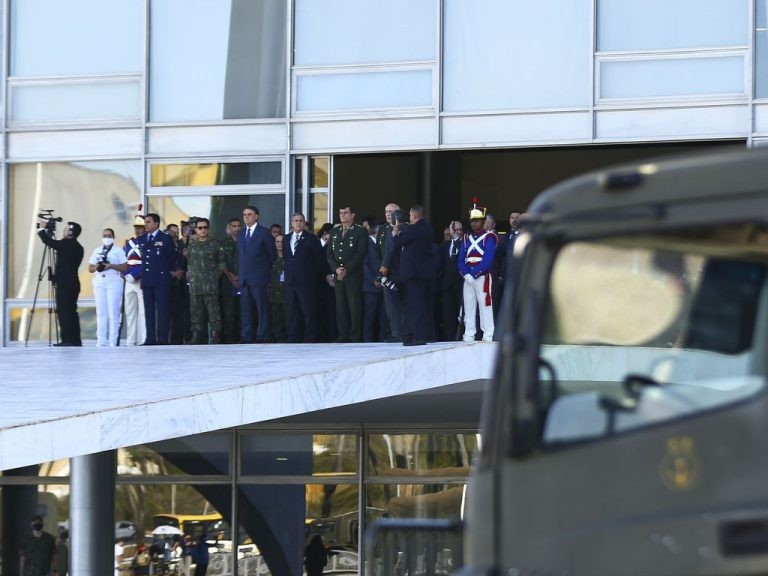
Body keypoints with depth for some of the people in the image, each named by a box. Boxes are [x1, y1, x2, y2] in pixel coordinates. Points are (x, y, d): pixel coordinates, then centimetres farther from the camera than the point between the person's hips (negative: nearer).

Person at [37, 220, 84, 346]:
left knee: (63, 311, -9)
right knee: (71, 311, 11)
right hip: (73, 284, 9)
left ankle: (67, 339, -13)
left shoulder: (67, 244, -11)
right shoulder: (77, 247, 15)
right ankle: (75, 340, 10)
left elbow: (49, 242, -15)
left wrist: (42, 231, 4)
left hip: (64, 284, -9)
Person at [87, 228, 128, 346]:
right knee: (101, 313, 2)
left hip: (114, 283, -4)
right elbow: (90, 268, 17)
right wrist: (96, 267, -5)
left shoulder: (118, 251, 5)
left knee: (113, 313, -7)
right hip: (99, 282, 4)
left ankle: (113, 341, -7)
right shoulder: (97, 251, 17)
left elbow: (125, 268, -2)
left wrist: (111, 266, -13)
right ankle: (101, 340, 3)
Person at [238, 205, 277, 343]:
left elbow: (272, 255, 2)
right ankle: (246, 336, 7)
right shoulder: (241, 234, 16)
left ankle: (262, 336, -3)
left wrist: (266, 272, 5)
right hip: (244, 279, 6)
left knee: (262, 308, -4)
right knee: (245, 309, 5)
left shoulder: (264, 233, -2)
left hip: (259, 278, -6)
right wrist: (239, 273, 13)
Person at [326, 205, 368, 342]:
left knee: (354, 305, -6)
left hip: (353, 274, -5)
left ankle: (355, 335, -4)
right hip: (337, 274, 5)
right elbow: (329, 253, 14)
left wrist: (346, 269, -12)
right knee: (340, 305, 3)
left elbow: (360, 254, -7)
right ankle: (343, 335, 6)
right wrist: (336, 268, -3)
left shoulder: (360, 231, 0)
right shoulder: (335, 232, 18)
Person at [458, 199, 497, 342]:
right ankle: (469, 335, 6)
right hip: (468, 278, 5)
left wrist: (473, 274, -15)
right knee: (468, 306, 4)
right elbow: (461, 259, 9)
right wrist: (466, 274, -8)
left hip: (483, 277, -5)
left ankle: (488, 335, -6)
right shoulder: (467, 238, 15)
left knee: (485, 305, -6)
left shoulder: (489, 237, -2)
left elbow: (488, 260, -12)